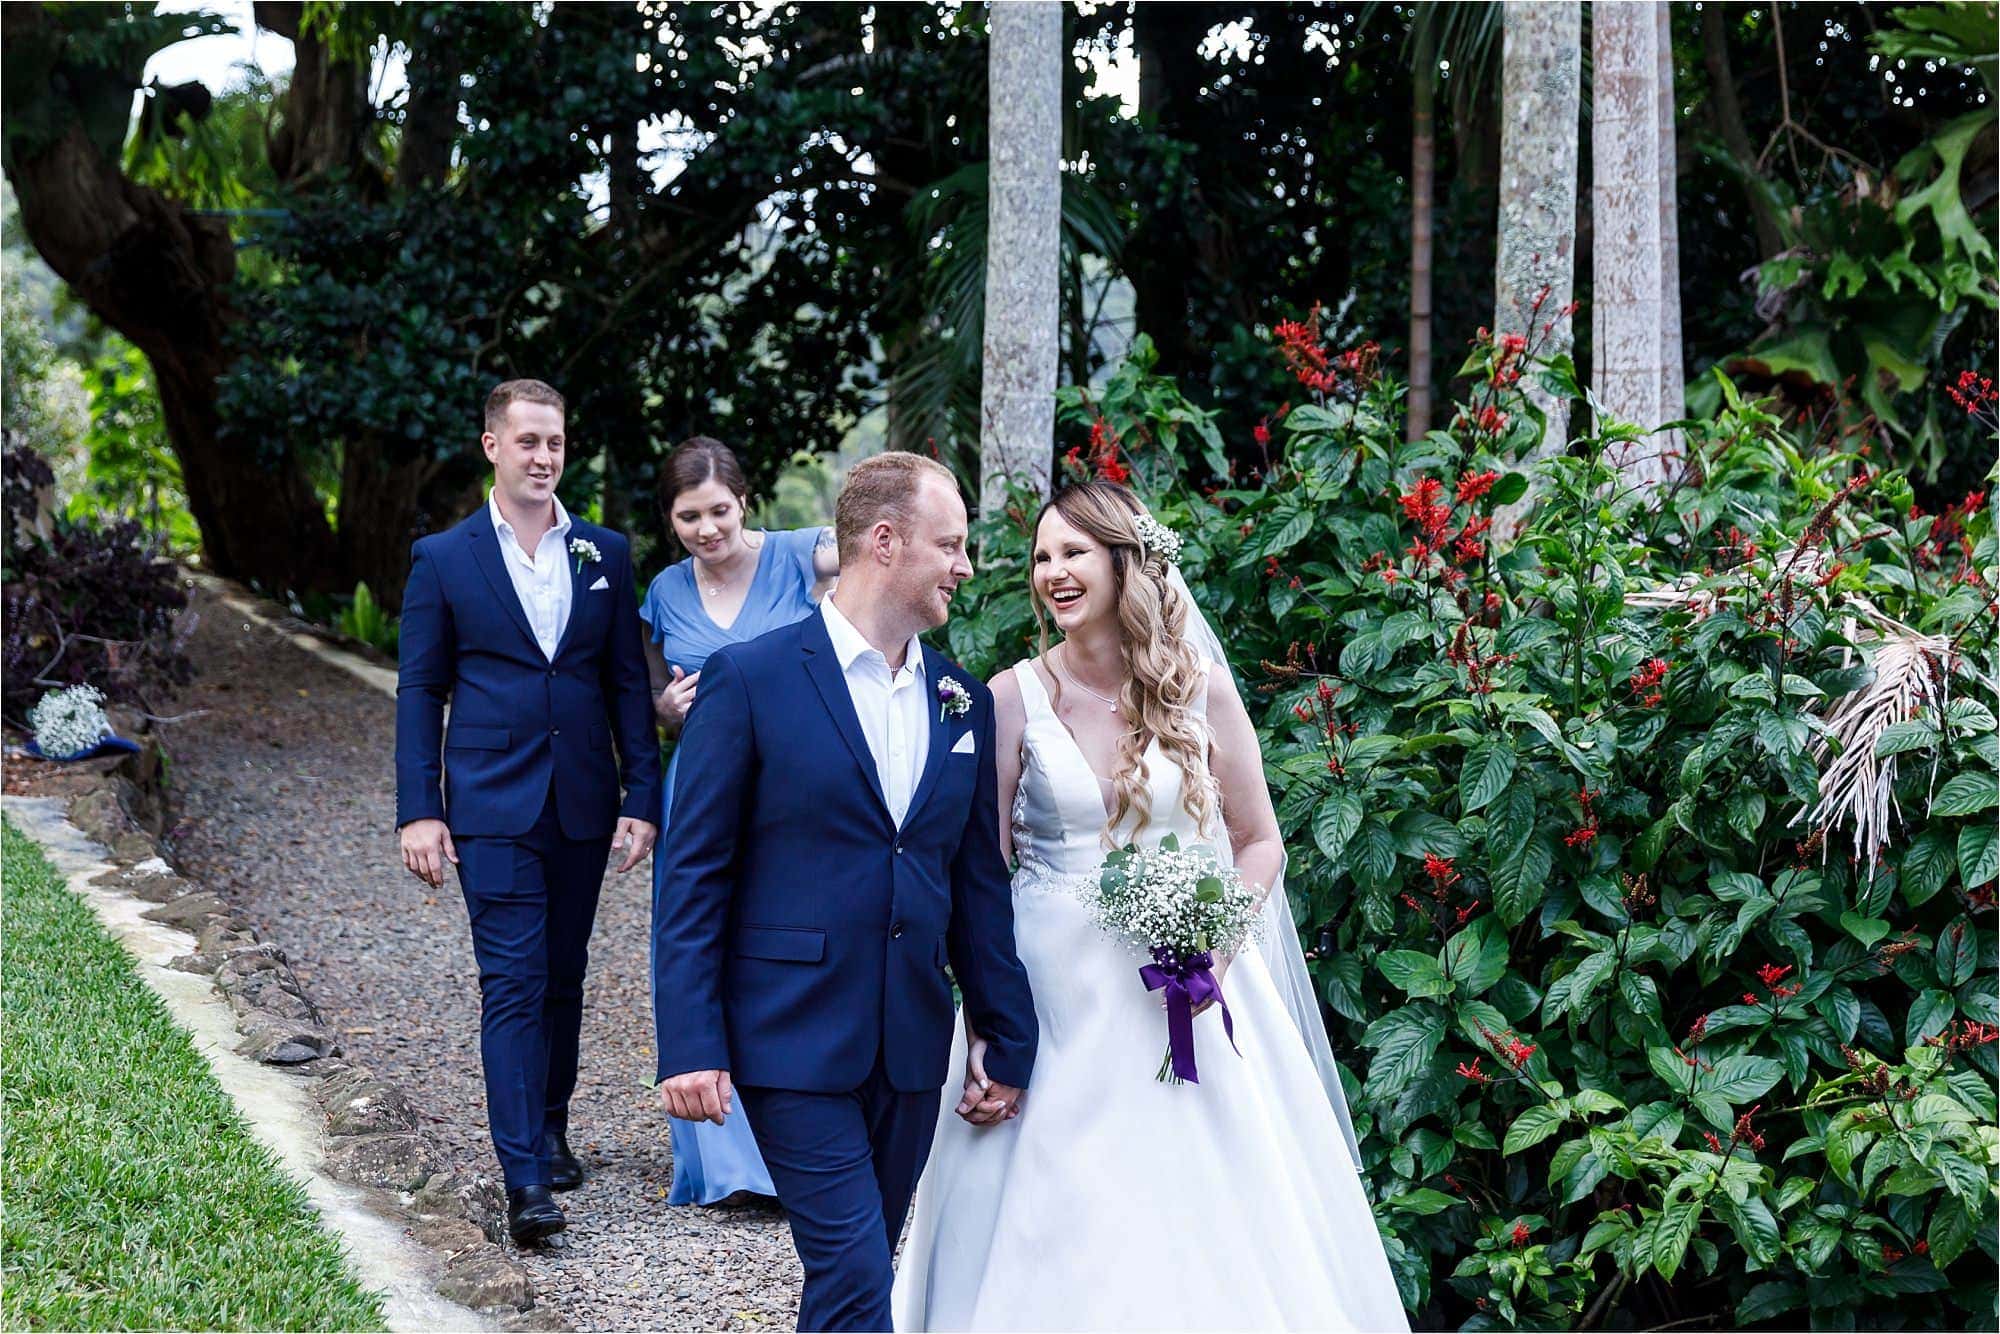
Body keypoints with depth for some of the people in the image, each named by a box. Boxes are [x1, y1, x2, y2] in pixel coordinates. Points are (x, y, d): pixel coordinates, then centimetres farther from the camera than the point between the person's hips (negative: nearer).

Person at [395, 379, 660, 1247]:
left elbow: (628, 682, 8)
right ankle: (525, 1180, -12)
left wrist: (642, 798, 1)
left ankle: (550, 1130, 30)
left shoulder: (605, 554, 8)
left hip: (583, 806, 3)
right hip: (492, 807, -3)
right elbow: (420, 692, 2)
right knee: (513, 984, -9)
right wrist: (418, 810, -6)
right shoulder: (443, 559, 1)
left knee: (563, 978, 13)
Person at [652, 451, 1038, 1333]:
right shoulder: (750, 679, -6)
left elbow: (979, 885, 14)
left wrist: (1008, 1039, 12)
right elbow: (693, 877, -7)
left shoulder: (963, 703, 10)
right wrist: (689, 1046, -12)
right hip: (793, 1042, -5)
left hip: (912, 1052, 6)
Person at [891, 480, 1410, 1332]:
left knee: (1202, 1218, 2)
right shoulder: (1013, 699, -2)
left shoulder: (1202, 692, 1)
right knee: (1054, 1234, 0)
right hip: (1055, 997, -1)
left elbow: (1260, 841, 8)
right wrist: (981, 1026, -9)